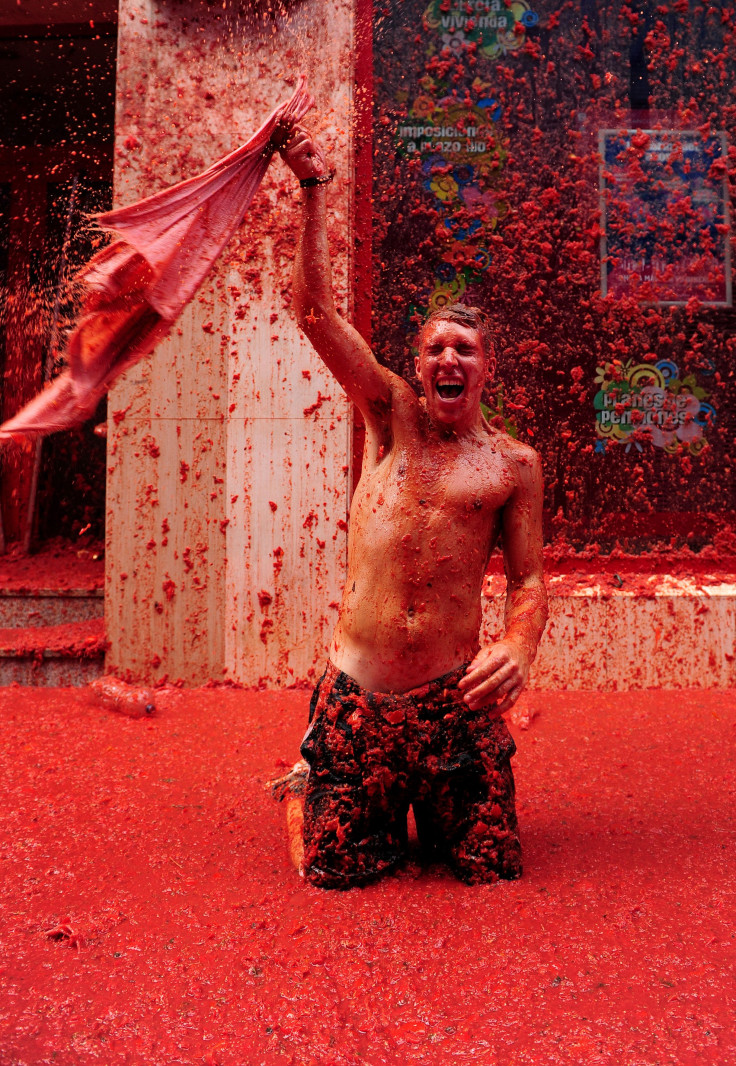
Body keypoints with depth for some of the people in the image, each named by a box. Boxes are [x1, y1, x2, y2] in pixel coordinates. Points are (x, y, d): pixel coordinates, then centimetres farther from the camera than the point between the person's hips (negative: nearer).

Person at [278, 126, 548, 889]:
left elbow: (527, 578, 4)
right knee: (337, 875, 4)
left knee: (492, 871, 4)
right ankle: (387, 816, 38)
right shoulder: (391, 414, 6)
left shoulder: (514, 463, 5)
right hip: (354, 693, 0)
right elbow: (315, 312, 0)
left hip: (454, 697, 0)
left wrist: (519, 646, -17)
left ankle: (434, 814, 37)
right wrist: (314, 189, -5)